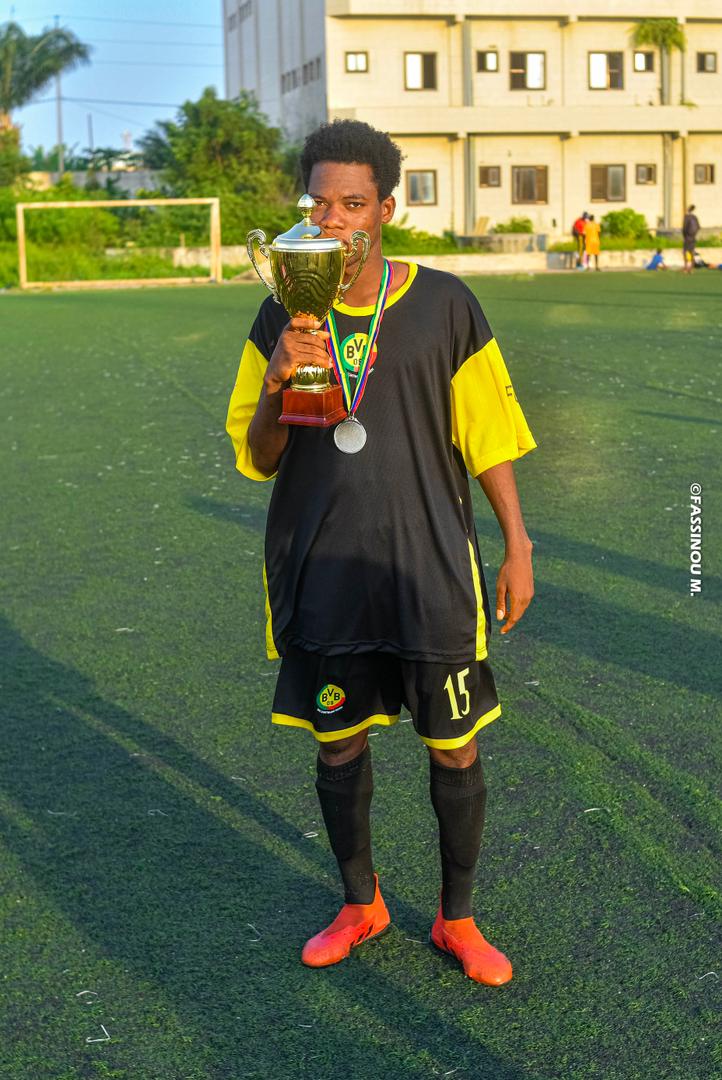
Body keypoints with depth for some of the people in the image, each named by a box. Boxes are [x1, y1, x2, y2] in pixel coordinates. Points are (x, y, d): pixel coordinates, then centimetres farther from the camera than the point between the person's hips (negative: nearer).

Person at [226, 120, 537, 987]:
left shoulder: (442, 306, -3)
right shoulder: (282, 317, 1)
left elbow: (487, 436, 3)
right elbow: (258, 459, 2)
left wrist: (517, 547, 1)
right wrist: (278, 379, -17)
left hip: (430, 571, -1)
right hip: (324, 573, 2)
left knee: (454, 752, 6)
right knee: (337, 745, 13)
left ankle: (457, 919, 28)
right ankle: (361, 905, 36)